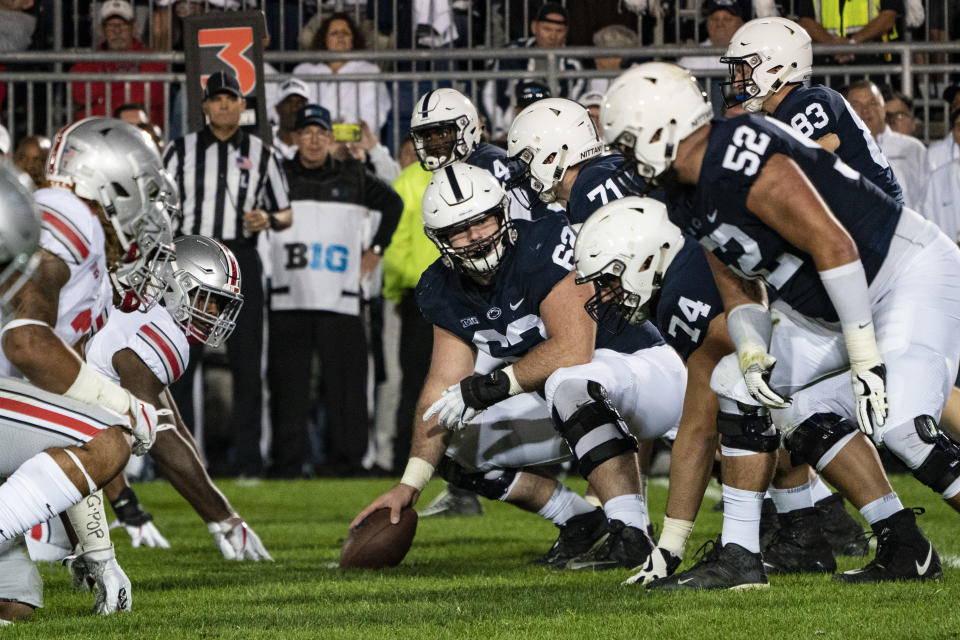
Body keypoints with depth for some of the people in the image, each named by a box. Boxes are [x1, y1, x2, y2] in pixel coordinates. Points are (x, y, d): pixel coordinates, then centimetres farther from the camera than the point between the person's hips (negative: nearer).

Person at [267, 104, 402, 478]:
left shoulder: (353, 178, 11)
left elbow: (393, 203, 26)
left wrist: (376, 248, 20)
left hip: (340, 300, 1)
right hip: (289, 301, -1)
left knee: (346, 383, -2)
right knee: (288, 383, -3)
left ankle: (347, 458, 3)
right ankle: (289, 458, 1)